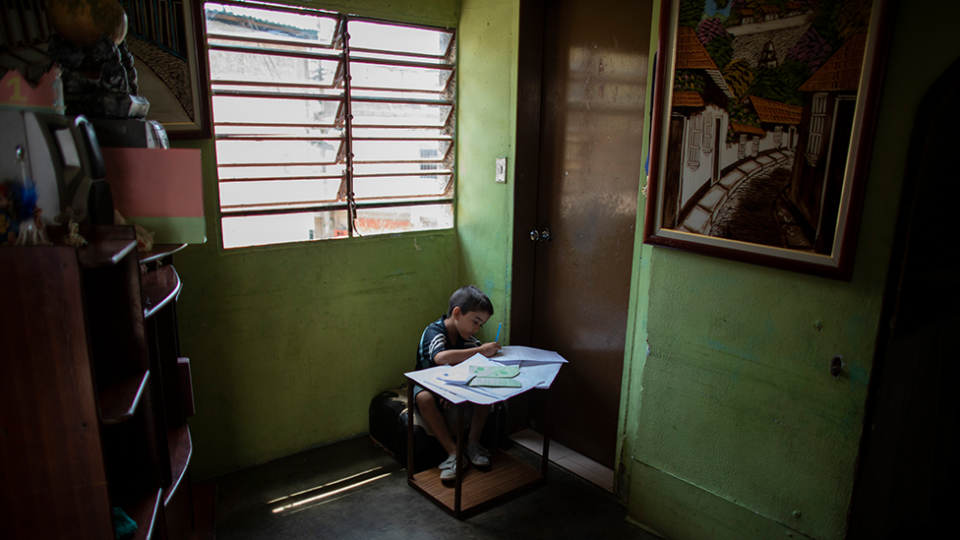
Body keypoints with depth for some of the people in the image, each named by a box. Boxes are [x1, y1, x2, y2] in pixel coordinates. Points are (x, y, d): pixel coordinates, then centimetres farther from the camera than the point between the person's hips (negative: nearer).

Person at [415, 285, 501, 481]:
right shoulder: (434, 331, -24)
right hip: (429, 385, -5)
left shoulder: (467, 335, -2)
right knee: (423, 398, -38)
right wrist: (481, 351, -42)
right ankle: (453, 452, -33)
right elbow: (441, 357, -46)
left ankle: (473, 443, -13)